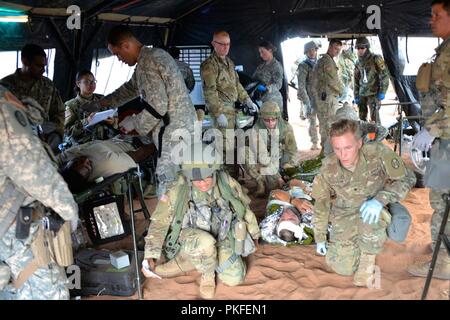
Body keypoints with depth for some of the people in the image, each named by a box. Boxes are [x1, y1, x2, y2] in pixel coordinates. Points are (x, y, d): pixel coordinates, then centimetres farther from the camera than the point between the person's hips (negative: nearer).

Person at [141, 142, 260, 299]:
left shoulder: (227, 183, -17)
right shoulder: (179, 191, -25)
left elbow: (244, 208, 1)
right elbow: (159, 222, -19)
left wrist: (253, 233, 16)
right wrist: (151, 256, -29)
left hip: (221, 238, 4)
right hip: (190, 237, -3)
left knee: (234, 278, -10)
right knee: (205, 243, -38)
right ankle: (208, 274, -5)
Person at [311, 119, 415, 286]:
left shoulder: (378, 153, -27)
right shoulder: (328, 169, -19)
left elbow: (407, 178, -17)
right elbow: (321, 203, -3)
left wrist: (380, 199, -35)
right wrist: (320, 238, 7)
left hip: (374, 207, -2)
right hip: (345, 214, 2)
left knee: (370, 218, -37)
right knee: (342, 267, -6)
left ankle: (368, 260, -10)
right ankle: (357, 243, 26)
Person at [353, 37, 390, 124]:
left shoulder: (376, 59, -5)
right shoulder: (358, 63, 13)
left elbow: (385, 75, -8)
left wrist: (382, 92, -14)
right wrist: (356, 96, 15)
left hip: (373, 93, -6)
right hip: (362, 93, 6)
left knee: (374, 117, -11)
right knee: (362, 117, 7)